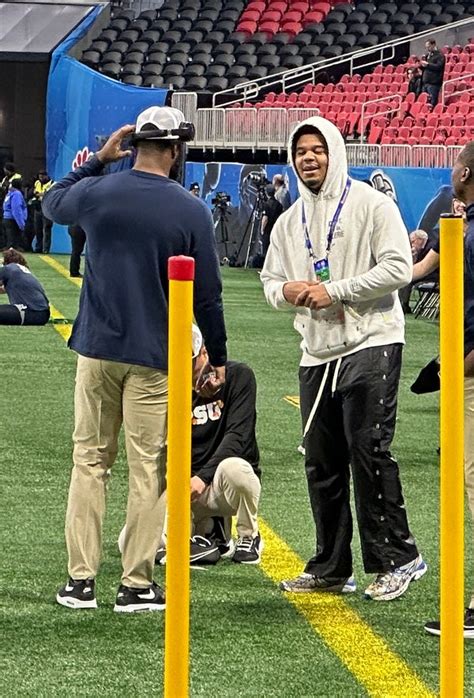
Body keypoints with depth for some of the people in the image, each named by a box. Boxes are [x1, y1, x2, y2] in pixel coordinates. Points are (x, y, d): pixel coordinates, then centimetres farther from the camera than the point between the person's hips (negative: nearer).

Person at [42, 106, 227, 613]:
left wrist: (98, 160, 24)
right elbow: (207, 295, -4)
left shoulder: (97, 192, -2)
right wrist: (217, 359, 7)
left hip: (97, 350, 2)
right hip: (154, 359, -2)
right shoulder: (191, 211, -8)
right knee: (146, 470, 4)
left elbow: (51, 204, 22)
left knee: (89, 461, 11)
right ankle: (136, 585, 5)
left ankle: (80, 581, 9)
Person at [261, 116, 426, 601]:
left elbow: (397, 268, -13)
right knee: (322, 462, 8)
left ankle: (398, 558, -4)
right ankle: (331, 567, 16)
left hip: (371, 345, -7)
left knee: (369, 450, -12)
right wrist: (286, 291, -4)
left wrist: (333, 291, -15)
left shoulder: (371, 205, -4)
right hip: (317, 353, 7)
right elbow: (270, 280, 21)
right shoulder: (289, 222, 15)